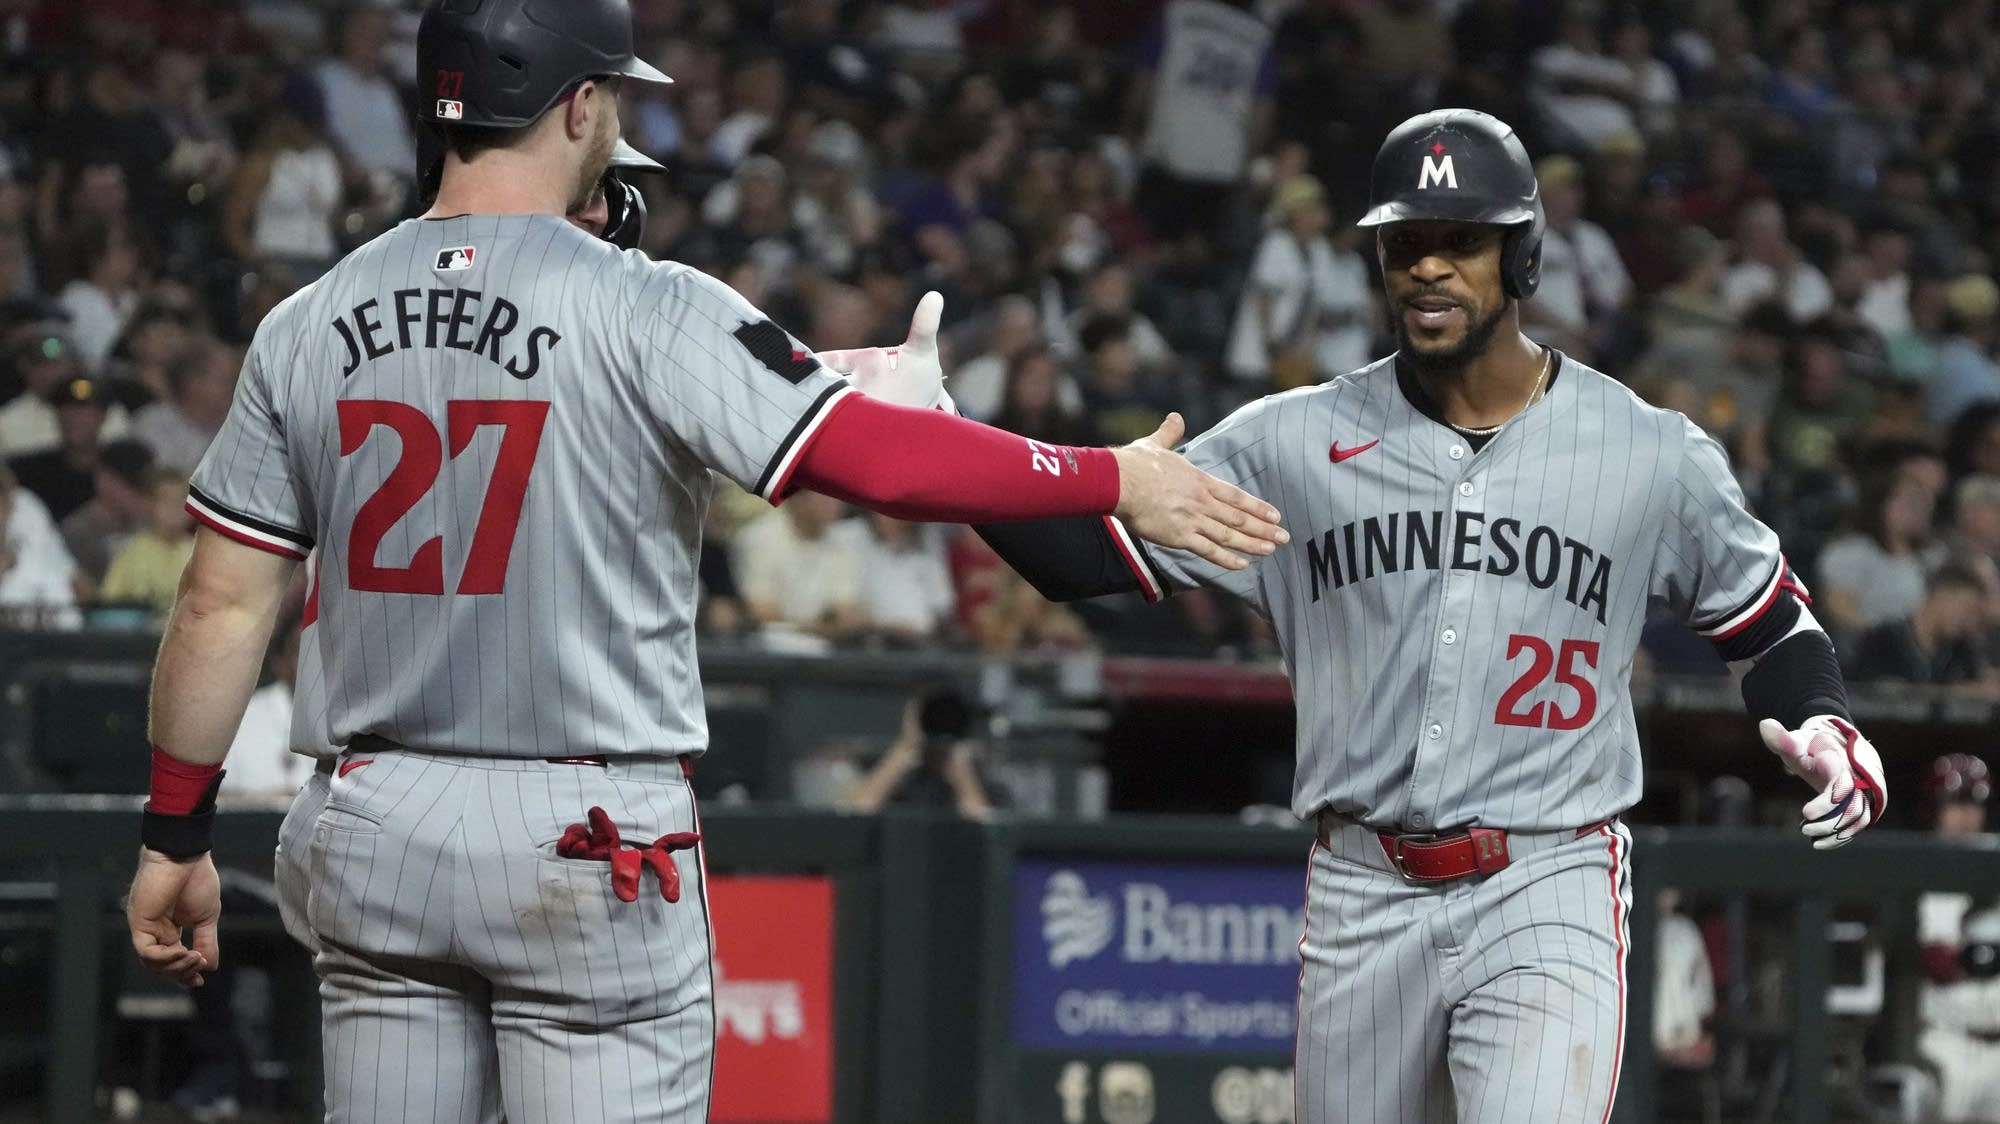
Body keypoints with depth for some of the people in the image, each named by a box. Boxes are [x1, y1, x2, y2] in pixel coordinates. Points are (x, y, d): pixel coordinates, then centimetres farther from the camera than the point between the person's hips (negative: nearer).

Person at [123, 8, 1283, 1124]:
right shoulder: (645, 310, -11)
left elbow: (222, 604, 6)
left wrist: (175, 835, 14)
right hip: (588, 840, -5)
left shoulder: (307, 326, 4)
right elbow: (876, 454, -17)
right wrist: (1113, 480, -6)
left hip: (374, 828, 5)